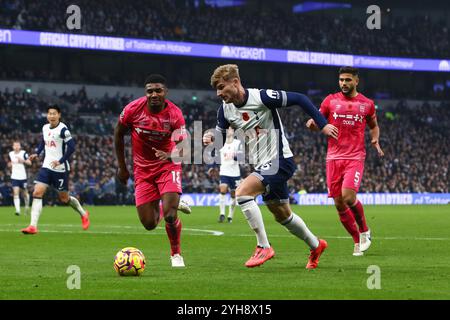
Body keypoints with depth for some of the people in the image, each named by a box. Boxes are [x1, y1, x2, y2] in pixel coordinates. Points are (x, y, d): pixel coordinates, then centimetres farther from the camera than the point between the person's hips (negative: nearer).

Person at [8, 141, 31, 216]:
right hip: (14, 177, 2)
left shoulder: (23, 153, -6)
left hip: (23, 177, -2)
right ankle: (17, 210, -21)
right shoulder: (11, 154, 7)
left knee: (25, 193, 11)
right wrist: (10, 164, 0)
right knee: (16, 193, -13)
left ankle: (27, 206, 38)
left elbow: (29, 163, -12)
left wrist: (23, 160, -28)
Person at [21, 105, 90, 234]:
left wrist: (60, 161, -21)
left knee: (64, 198, 6)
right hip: (46, 167, 6)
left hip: (60, 169, -6)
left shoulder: (62, 129, -13)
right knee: (37, 192, -11)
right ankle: (33, 226, -15)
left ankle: (83, 214, 35)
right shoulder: (45, 128, 7)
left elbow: (71, 147, -17)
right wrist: (37, 154, 9)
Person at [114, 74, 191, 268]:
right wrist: (122, 167, 6)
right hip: (143, 170, 2)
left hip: (168, 166, -2)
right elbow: (118, 134, 2)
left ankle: (176, 254, 8)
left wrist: (170, 156, -41)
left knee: (169, 215, -20)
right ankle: (173, 205, 35)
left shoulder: (175, 114, -18)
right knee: (149, 224, 0)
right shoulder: (133, 109, -15)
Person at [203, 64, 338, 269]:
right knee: (282, 215, 19)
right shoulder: (225, 109, 1)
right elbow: (220, 136, 9)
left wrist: (323, 124, -14)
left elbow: (299, 99, -14)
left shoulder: (262, 98, -19)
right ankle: (316, 246, 43)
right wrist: (211, 139, -15)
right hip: (262, 165, 8)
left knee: (242, 193, -25)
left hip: (279, 160, -8)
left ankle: (264, 247, -16)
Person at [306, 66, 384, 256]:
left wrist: (375, 140, 1)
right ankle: (357, 240, 17)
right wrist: (312, 124, -13)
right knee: (339, 204, 0)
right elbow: (317, 122, 11)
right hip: (334, 158, 2)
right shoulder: (331, 100, 7)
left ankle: (364, 231, 3)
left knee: (348, 196, -22)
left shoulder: (367, 104, 7)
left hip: (355, 157, -2)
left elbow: (374, 126, 22)